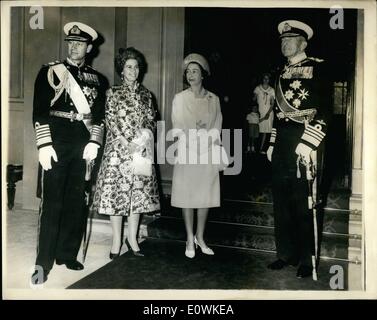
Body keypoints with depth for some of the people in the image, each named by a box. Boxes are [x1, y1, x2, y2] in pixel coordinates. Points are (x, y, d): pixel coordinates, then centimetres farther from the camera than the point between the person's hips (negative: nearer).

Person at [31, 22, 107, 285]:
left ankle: (67, 254, 21)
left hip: (83, 149, 3)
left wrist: (94, 143, -2)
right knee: (52, 204, -2)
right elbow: (40, 111, -1)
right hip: (56, 147, -3)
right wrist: (44, 145, -9)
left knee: (76, 204, 7)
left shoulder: (98, 79, 13)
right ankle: (44, 263, 6)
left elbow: (100, 115, 11)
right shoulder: (50, 71, 5)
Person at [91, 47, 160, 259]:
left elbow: (152, 121, 9)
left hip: (141, 150, 3)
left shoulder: (146, 94, 12)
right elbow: (110, 121, -4)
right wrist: (126, 144, -15)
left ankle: (132, 238, 17)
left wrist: (142, 139, -10)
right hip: (118, 149, -2)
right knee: (116, 190, -2)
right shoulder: (113, 93, 4)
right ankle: (117, 240, 10)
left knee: (138, 191, 4)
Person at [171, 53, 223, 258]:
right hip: (187, 153, -2)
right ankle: (190, 240, 12)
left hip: (208, 154, 2)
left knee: (206, 196, 5)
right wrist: (198, 133, -15)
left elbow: (217, 128, 6)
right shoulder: (179, 98, 3)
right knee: (187, 196, 1)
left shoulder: (213, 99, 7)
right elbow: (178, 128, -2)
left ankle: (200, 238, 19)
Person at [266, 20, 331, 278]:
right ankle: (286, 254, 25)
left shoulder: (318, 68, -3)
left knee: (304, 205, 1)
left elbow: (324, 111, -11)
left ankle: (308, 260, 16)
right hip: (282, 147, 6)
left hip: (305, 147, -6)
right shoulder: (283, 73, 16)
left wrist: (307, 143, -19)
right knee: (282, 203, 10)